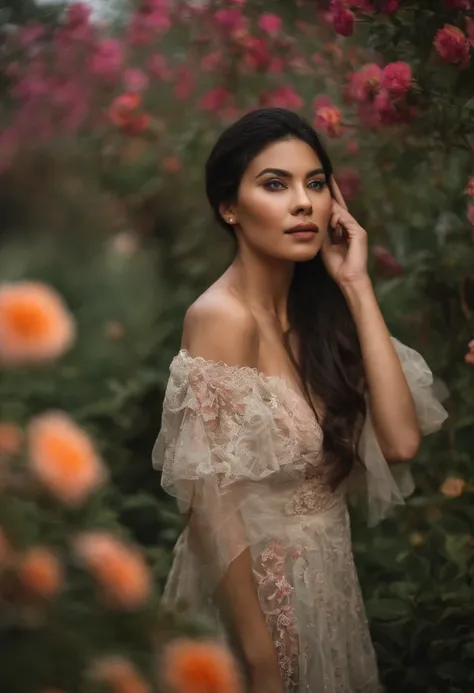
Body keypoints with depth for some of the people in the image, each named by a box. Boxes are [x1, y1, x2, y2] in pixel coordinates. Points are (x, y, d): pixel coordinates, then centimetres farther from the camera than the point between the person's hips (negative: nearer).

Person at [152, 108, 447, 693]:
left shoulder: (315, 305, -1)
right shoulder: (222, 317, -21)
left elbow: (400, 441, -13)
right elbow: (211, 508, -22)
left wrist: (356, 285, -14)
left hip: (326, 570, 7)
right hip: (257, 584, -7)